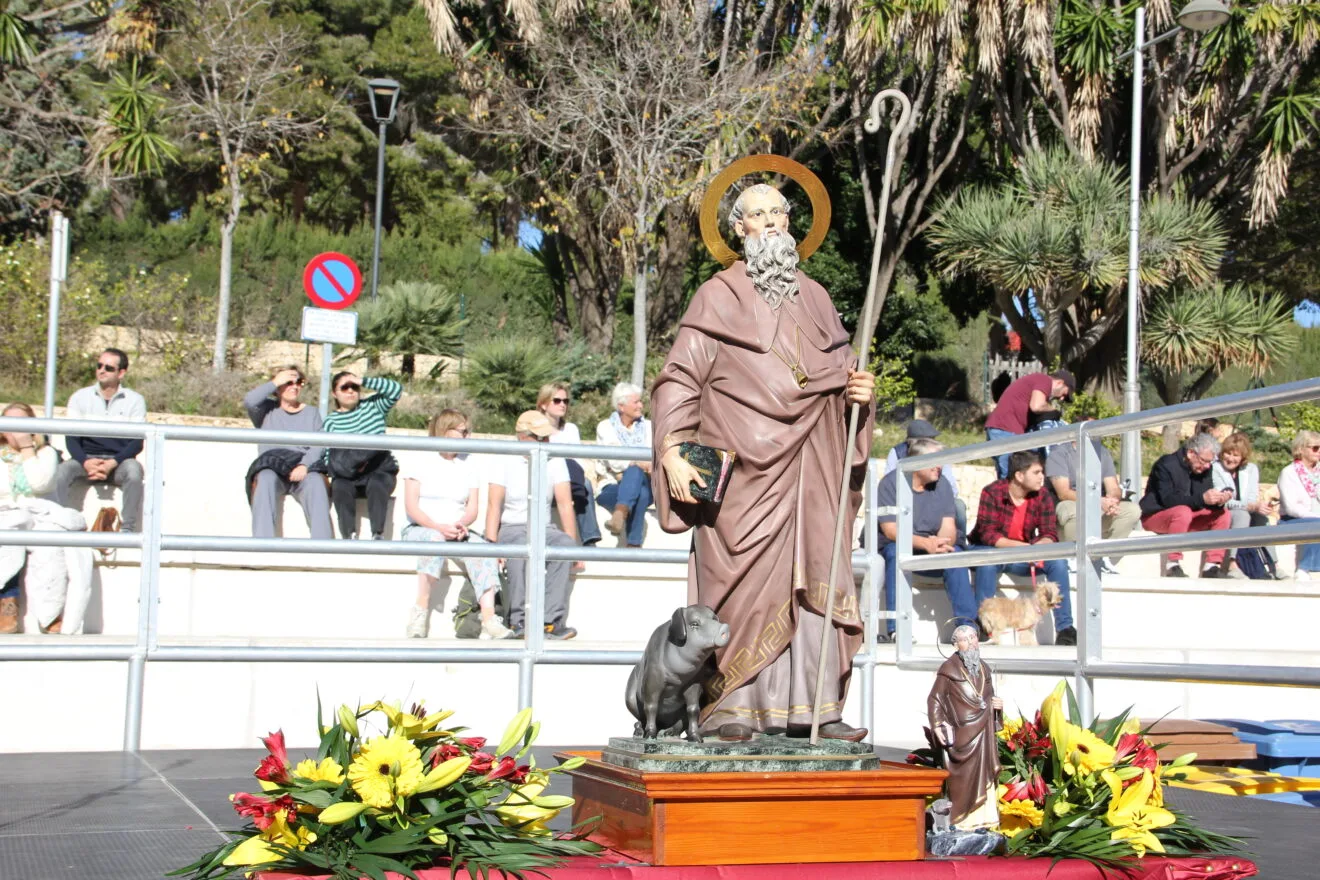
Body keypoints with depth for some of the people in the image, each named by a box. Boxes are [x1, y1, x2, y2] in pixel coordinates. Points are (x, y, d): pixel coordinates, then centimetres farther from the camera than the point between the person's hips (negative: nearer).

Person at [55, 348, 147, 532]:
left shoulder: (135, 401, 3)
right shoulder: (80, 397, 6)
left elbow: (137, 443, -2)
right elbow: (71, 438, 2)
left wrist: (112, 463, -19)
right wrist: (86, 462, -19)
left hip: (119, 460, -1)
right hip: (87, 458, 1)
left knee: (133, 472, -36)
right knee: (62, 472, -31)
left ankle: (127, 530, -31)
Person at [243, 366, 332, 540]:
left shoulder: (311, 412, 24)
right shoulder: (267, 409, 21)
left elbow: (319, 445, 7)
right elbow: (248, 401, -4)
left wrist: (304, 465, -13)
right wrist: (275, 382, 5)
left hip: (304, 469, 1)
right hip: (271, 466, -1)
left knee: (315, 480, -34)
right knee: (266, 478, -36)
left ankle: (322, 546, -46)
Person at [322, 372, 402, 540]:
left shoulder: (373, 406, 13)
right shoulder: (331, 421, 12)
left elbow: (396, 390, -4)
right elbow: (328, 455, 5)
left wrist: (363, 381, -5)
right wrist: (344, 465, -16)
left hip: (379, 470, -1)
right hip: (347, 474, 1)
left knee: (377, 484, -35)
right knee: (340, 487, -33)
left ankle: (378, 535, -40)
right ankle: (349, 535, -39)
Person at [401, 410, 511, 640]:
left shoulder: (467, 467, 18)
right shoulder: (422, 462, 5)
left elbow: (472, 508, 9)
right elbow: (411, 506, -5)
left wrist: (461, 524, -14)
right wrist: (438, 527, -20)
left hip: (456, 532, 4)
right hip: (420, 529, -4)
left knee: (483, 548, -28)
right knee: (435, 539, -39)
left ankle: (489, 619, -41)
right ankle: (421, 610, -36)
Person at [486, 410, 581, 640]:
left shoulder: (555, 461, 6)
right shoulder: (506, 461, -1)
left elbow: (565, 504, -2)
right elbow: (494, 504, -9)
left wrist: (573, 545, -14)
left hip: (544, 529, 3)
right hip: (510, 528, -2)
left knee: (565, 544, -31)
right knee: (521, 547, -38)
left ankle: (553, 621, -33)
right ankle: (518, 621, -32)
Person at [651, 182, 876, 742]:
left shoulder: (813, 298, 19)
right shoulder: (719, 297, 5)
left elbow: (842, 372, 25)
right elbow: (679, 379, -2)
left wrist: (859, 392, 0)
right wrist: (672, 450, -14)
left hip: (811, 469, 5)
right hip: (745, 469, -4)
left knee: (816, 582, 0)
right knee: (741, 582, -7)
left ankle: (812, 709, 4)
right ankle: (729, 708, -3)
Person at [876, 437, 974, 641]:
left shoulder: (942, 485, 4)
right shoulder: (891, 483, -12)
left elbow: (949, 527, -5)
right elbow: (890, 530, -20)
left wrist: (942, 544, -29)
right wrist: (926, 543, -34)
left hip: (930, 548, 4)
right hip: (896, 545, -4)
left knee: (955, 553, -25)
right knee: (897, 552, -36)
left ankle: (967, 624, -25)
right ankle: (895, 628, -38)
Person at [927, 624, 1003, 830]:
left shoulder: (984, 669, 14)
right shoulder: (949, 668, -4)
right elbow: (934, 699, -5)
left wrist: (996, 704, 3)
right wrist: (937, 725, -15)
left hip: (984, 730, 6)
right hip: (961, 733, -6)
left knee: (985, 773, 6)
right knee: (962, 776, -2)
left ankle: (981, 818, 13)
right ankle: (961, 819, 5)